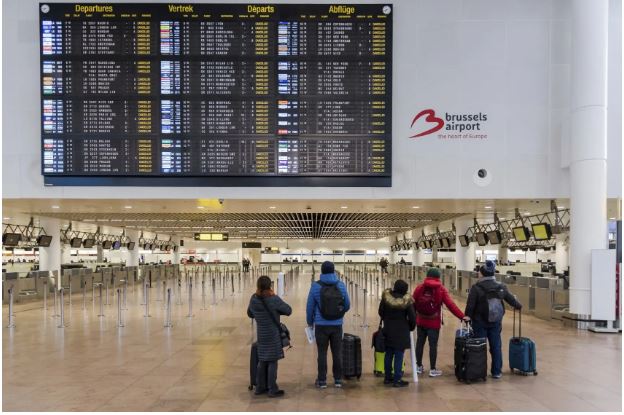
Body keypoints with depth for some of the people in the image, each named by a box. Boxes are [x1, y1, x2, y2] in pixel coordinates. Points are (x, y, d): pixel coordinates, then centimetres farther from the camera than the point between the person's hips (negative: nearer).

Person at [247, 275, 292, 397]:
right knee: (272, 362, 2)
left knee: (262, 361, 17)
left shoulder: (253, 299, -3)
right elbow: (288, 311, -10)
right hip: (273, 334, -6)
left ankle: (260, 387, 25)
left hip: (261, 335, 6)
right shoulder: (274, 299, -20)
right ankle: (273, 390, 8)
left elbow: (250, 314, 13)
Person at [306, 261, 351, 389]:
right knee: (337, 353, 11)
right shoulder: (341, 285, -3)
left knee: (322, 353, 7)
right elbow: (347, 305, 6)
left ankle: (322, 380, 13)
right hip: (337, 325, 2)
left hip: (321, 325, -2)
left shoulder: (316, 286, -9)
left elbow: (310, 306, -3)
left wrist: (310, 322, 13)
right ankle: (338, 380, 18)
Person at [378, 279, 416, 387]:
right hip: (401, 332, -4)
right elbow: (412, 318, -10)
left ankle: (388, 378, 25)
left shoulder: (386, 298, -6)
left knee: (388, 355, 15)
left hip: (388, 331, 4)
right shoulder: (406, 301, -15)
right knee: (399, 356, 2)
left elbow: (381, 312, 4)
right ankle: (397, 380, 7)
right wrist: (410, 328, 9)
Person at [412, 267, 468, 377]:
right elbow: (450, 304, -13)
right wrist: (462, 316, -10)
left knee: (420, 343, 13)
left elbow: (413, 304, 1)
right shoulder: (441, 289, -8)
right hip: (434, 322, -3)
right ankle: (433, 370, 10)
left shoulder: (419, 288, -2)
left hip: (420, 321, 3)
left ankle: (419, 366, 24)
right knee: (433, 345, 3)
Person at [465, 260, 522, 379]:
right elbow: (511, 300, 12)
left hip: (480, 322, -3)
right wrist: (519, 306, 31)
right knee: (496, 347, 13)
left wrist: (467, 316, -2)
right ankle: (496, 372, 19)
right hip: (495, 322, 3)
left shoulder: (476, 288, -14)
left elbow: (470, 306, -16)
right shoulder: (501, 287, 0)